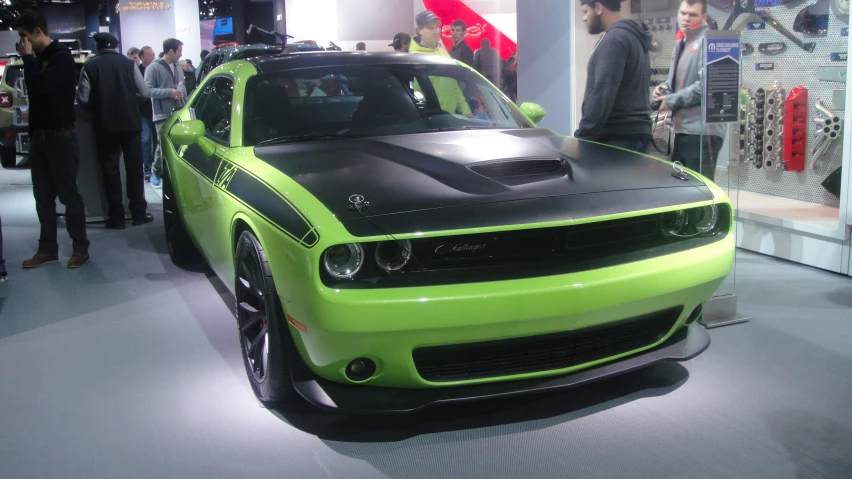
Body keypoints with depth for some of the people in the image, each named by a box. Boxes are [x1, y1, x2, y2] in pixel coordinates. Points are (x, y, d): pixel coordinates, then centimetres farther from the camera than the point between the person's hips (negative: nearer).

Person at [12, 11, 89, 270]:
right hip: (39, 136, 8)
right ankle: (47, 249, 12)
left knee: (69, 194, -3)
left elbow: (39, 87, -24)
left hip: (61, 137, -8)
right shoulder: (38, 59, 14)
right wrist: (32, 133, 18)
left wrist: (28, 58, -12)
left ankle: (80, 248, 5)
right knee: (43, 196, 7)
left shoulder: (61, 57, -10)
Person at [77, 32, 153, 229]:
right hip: (130, 122, 1)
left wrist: (97, 109, 12)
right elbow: (144, 93, -1)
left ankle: (116, 217, 7)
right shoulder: (129, 63, 0)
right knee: (134, 167, 10)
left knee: (110, 169, 6)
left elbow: (83, 99, -8)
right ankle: (138, 212, 12)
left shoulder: (90, 66, -4)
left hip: (105, 125, -1)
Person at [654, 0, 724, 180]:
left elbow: (706, 85, -20)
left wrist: (671, 100, -13)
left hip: (702, 131, -9)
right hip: (682, 129, 9)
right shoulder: (681, 42, 19)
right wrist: (665, 87, 6)